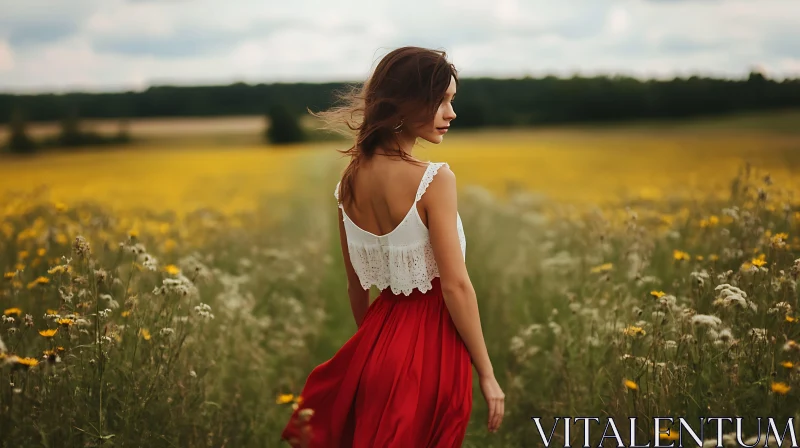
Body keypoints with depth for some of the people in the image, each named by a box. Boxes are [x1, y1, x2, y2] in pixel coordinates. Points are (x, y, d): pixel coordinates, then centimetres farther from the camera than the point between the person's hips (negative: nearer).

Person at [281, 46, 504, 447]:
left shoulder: (351, 179, 0)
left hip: (381, 339, 6)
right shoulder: (434, 179, -20)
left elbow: (356, 283, 8)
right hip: (430, 346, -6)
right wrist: (487, 375, -10)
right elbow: (456, 285, -18)